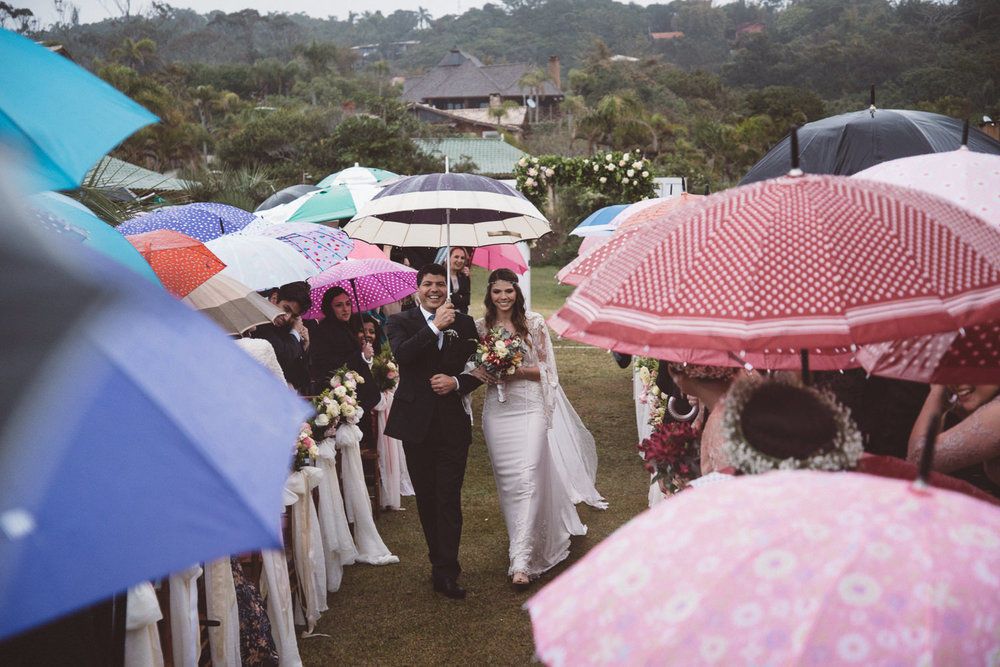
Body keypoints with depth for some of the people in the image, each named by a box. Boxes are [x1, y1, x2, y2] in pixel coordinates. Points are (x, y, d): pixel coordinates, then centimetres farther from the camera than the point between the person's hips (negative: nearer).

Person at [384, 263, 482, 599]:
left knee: (449, 498, -5)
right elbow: (401, 354, -18)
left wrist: (456, 381, -10)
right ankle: (441, 561, 27)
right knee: (425, 497, 12)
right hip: (416, 422, 1)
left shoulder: (464, 323, 7)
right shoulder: (401, 321, 2)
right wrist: (435, 326, -20)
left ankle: (445, 572, -1)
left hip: (453, 422, 0)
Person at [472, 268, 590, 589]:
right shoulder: (480, 327, 7)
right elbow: (472, 364, 13)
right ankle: (522, 544, 27)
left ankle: (522, 559, -10)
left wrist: (517, 371, -15)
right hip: (497, 410, 3)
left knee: (528, 477, -11)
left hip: (529, 408, -3)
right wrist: (478, 372, -9)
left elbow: (547, 369, 1)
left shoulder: (534, 323, 0)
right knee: (507, 480, 7)